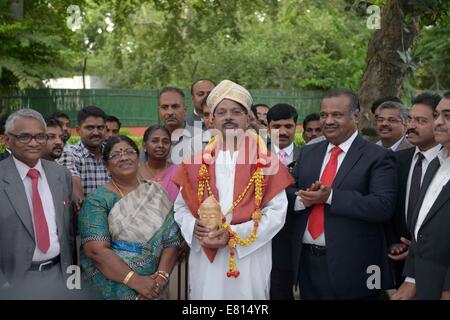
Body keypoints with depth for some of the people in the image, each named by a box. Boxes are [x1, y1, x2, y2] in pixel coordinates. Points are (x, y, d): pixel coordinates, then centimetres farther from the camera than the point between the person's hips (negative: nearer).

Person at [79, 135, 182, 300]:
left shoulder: (157, 193, 5)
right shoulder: (97, 200, -4)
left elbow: (172, 240, 1)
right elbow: (95, 250, -14)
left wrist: (161, 276, -13)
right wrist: (135, 280, -19)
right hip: (112, 286, -2)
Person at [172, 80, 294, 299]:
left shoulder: (266, 163, -1)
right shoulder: (197, 162, 6)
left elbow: (277, 212, -8)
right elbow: (181, 207, 10)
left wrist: (234, 234, -17)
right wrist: (194, 227, -11)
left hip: (249, 260, -2)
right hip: (205, 259, 2)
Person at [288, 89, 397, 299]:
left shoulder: (378, 157, -6)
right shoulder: (307, 153, 11)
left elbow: (383, 206, -18)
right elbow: (287, 194, 9)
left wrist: (330, 197, -21)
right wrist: (303, 199, -14)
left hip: (350, 266, -5)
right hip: (305, 261, 5)